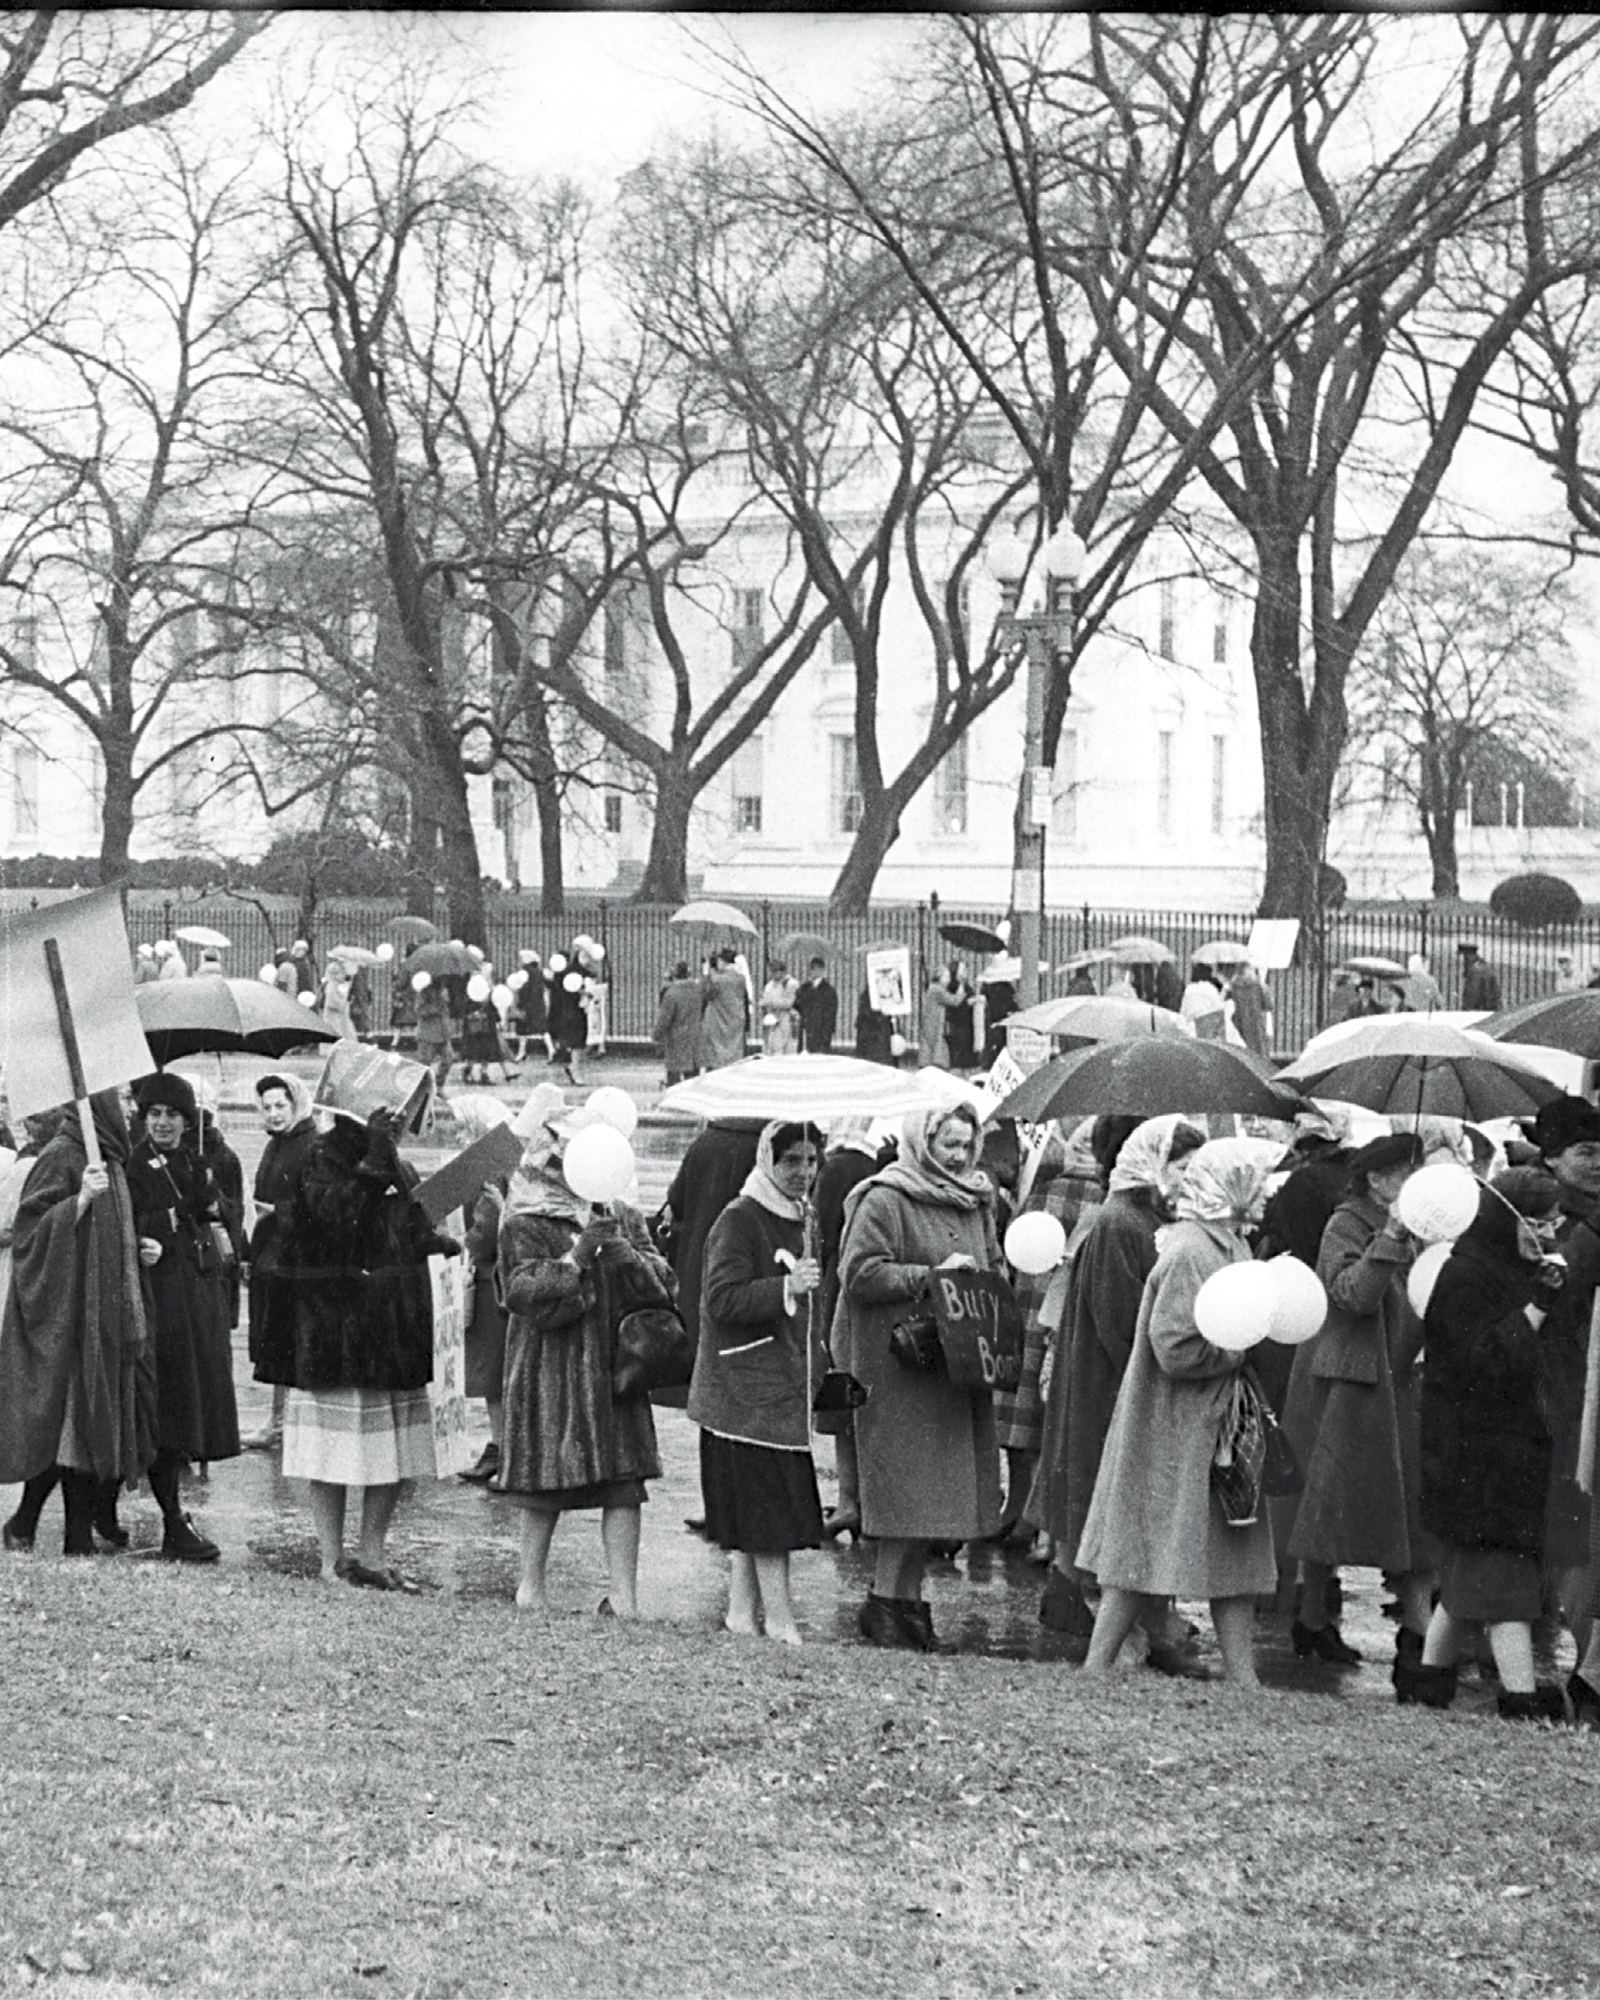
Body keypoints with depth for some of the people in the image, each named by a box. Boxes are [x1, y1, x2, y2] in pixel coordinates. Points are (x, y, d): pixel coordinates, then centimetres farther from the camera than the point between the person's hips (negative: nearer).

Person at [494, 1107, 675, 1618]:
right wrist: (576, 1257, -21)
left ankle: (624, 1596, 2)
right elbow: (523, 1294, -14)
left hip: (615, 1364, 4)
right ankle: (531, 1584, 22)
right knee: (544, 1483, 4)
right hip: (550, 1369, -4)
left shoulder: (623, 1217, 12)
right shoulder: (525, 1224, -3)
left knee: (625, 1484, -2)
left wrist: (621, 1249, -13)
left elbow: (661, 1285, 3)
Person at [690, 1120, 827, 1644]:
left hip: (787, 1385, 8)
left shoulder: (798, 1220, 16)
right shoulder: (738, 1221, -11)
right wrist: (787, 1288, -28)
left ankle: (743, 1611, 16)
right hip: (746, 1389, -8)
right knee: (769, 1507, -8)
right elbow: (721, 1300, -20)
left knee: (751, 1515, 11)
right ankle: (780, 1619, -6)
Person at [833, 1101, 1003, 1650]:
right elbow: (859, 1274, -16)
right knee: (907, 1479, -7)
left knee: (939, 1480, 6)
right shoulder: (885, 1202, -8)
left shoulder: (975, 1203, 16)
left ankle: (908, 1596, 14)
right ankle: (885, 1600, 2)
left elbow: (992, 1270, 28)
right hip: (898, 1361, -7)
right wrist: (932, 1275, -16)